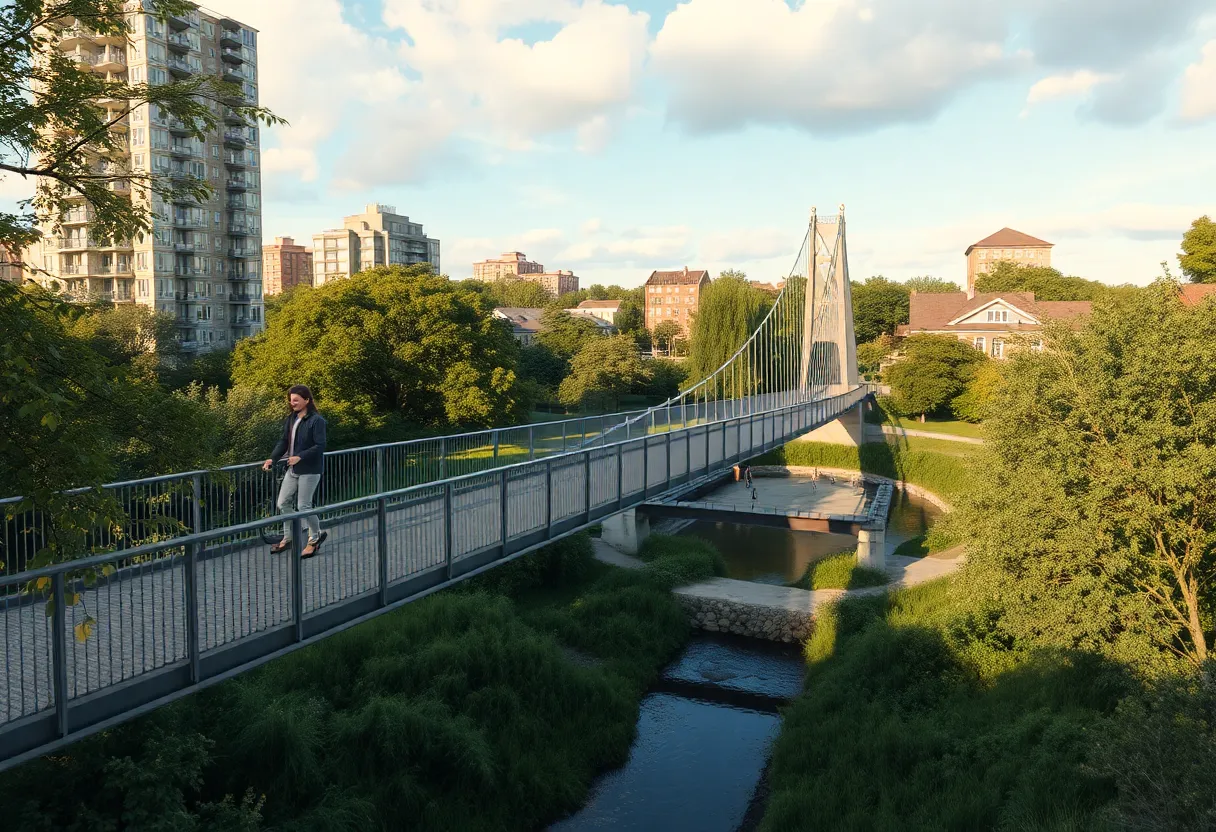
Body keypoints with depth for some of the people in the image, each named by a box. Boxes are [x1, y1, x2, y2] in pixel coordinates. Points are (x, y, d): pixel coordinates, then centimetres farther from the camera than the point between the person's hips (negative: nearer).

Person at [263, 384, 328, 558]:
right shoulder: (291, 419, 6)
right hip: (293, 469, 8)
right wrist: (272, 458, -3)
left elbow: (320, 446, -18)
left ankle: (315, 538, 18)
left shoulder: (316, 420, -16)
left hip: (310, 470, -8)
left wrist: (300, 457, -25)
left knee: (303, 506, -2)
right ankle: (288, 538, 28)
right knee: (283, 503, 12)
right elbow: (284, 441, 9)